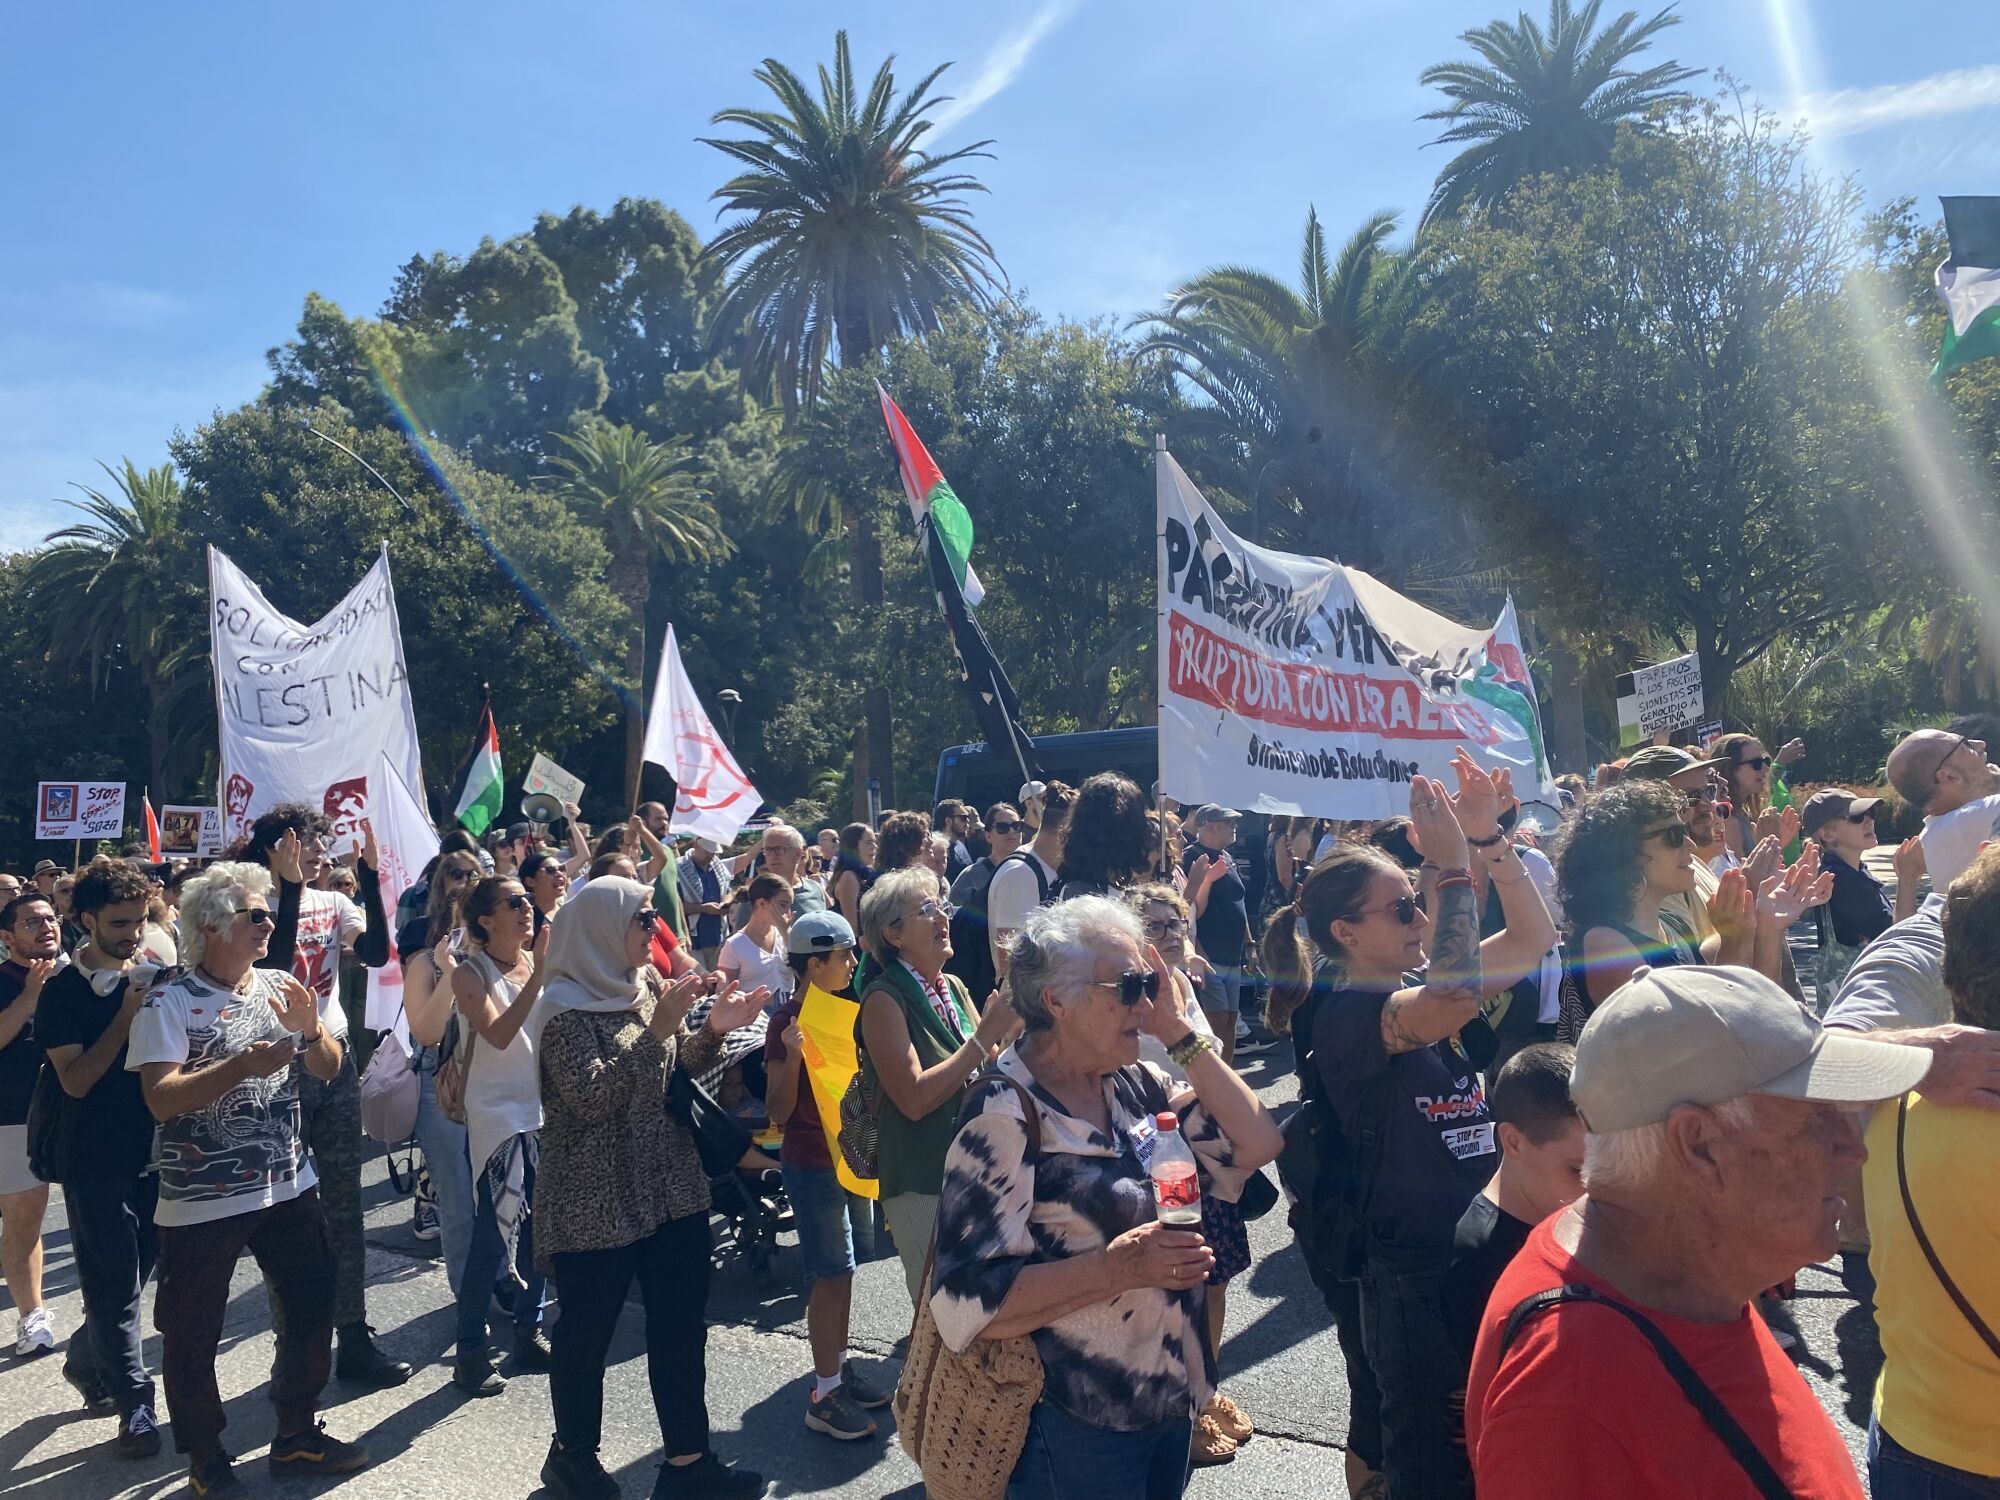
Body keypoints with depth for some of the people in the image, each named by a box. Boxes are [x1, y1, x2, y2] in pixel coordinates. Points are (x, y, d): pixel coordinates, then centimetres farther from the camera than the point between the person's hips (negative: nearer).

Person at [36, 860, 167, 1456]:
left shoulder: (157, 978, 3)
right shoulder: (63, 993, -8)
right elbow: (76, 1079, -14)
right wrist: (126, 1016, -20)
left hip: (154, 1151, 4)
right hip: (96, 1159, -4)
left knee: (133, 1273, 15)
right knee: (114, 1285, 1)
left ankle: (85, 1363, 38)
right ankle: (136, 1404, 12)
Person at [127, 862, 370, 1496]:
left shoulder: (280, 987, 3)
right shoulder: (169, 1003, -12)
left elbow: (328, 1068, 8)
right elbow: (161, 1099, -20)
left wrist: (311, 1028, -12)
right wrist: (242, 1065, -29)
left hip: (288, 1184, 5)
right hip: (202, 1199, -5)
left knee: (314, 1306, 12)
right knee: (194, 1332, 7)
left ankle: (297, 1433, 30)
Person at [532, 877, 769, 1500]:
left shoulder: (648, 982, 5)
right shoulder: (566, 1004, -14)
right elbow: (589, 1098, -23)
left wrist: (712, 1031, -7)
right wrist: (656, 1028, -28)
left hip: (670, 1183, 6)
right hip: (595, 1199, -6)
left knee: (681, 1325, 9)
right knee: (587, 1331, 10)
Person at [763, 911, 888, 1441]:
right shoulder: (789, 1021, -17)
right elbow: (778, 1113, -18)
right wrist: (792, 1055, -32)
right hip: (813, 1164, -8)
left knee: (845, 1268, 14)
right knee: (831, 1274, -4)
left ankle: (838, 1369, 27)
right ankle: (824, 1396, 6)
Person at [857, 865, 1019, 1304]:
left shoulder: (953, 988, 8)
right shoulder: (884, 999, -13)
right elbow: (914, 1098, -22)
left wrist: (1012, 1021, -6)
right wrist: (986, 1035, -21)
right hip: (922, 1182, -7)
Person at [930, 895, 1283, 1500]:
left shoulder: (1135, 1086, 2)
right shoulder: (1004, 1116, -19)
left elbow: (1256, 1145, -3)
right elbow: (967, 1302, -24)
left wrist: (1183, 1035, -7)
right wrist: (1116, 1267, -32)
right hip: (1075, 1428, -7)